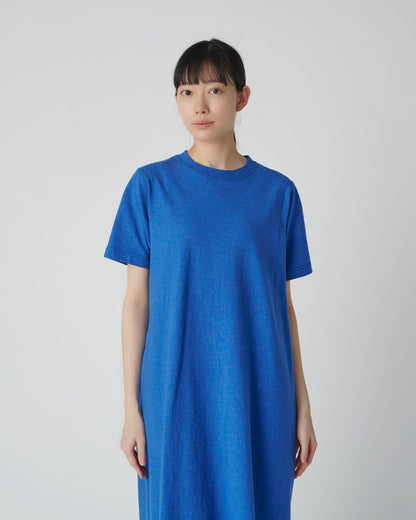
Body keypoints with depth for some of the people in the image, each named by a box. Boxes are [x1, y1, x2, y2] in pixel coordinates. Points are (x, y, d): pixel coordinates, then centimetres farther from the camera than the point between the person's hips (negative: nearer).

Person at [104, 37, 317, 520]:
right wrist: (131, 407, -2)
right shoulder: (150, 185, -1)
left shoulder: (278, 192, 2)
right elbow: (136, 300, 0)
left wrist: (302, 406, 5)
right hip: (174, 395, -1)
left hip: (258, 399, 1)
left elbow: (283, 304, 5)